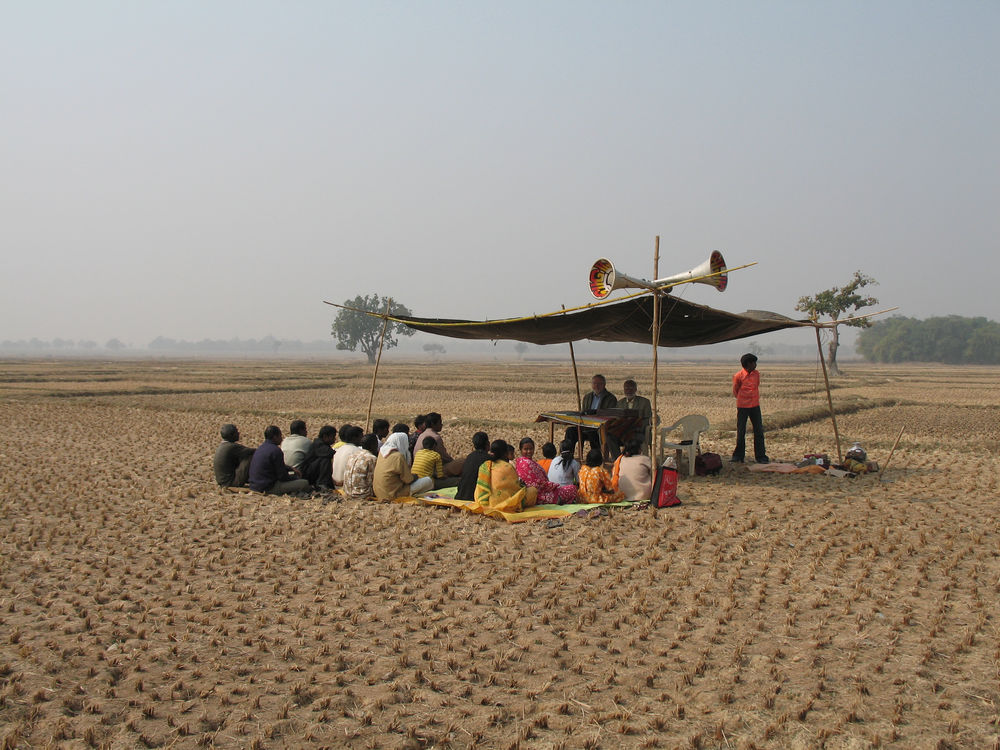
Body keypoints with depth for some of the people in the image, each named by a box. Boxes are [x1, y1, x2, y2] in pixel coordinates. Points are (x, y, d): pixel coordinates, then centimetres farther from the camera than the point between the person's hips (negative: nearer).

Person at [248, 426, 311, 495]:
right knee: (305, 483, -11)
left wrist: (291, 469, 24)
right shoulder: (276, 451, -17)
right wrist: (296, 478, 5)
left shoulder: (261, 448, 12)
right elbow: (282, 477, -13)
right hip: (268, 488, -10)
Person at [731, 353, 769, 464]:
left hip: (755, 406, 4)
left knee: (759, 431, 2)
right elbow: (735, 392, 3)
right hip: (742, 407, -4)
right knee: (741, 432, 2)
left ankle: (761, 456, 8)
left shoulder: (757, 373, 5)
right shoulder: (738, 376, -9)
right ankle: (738, 456, 13)